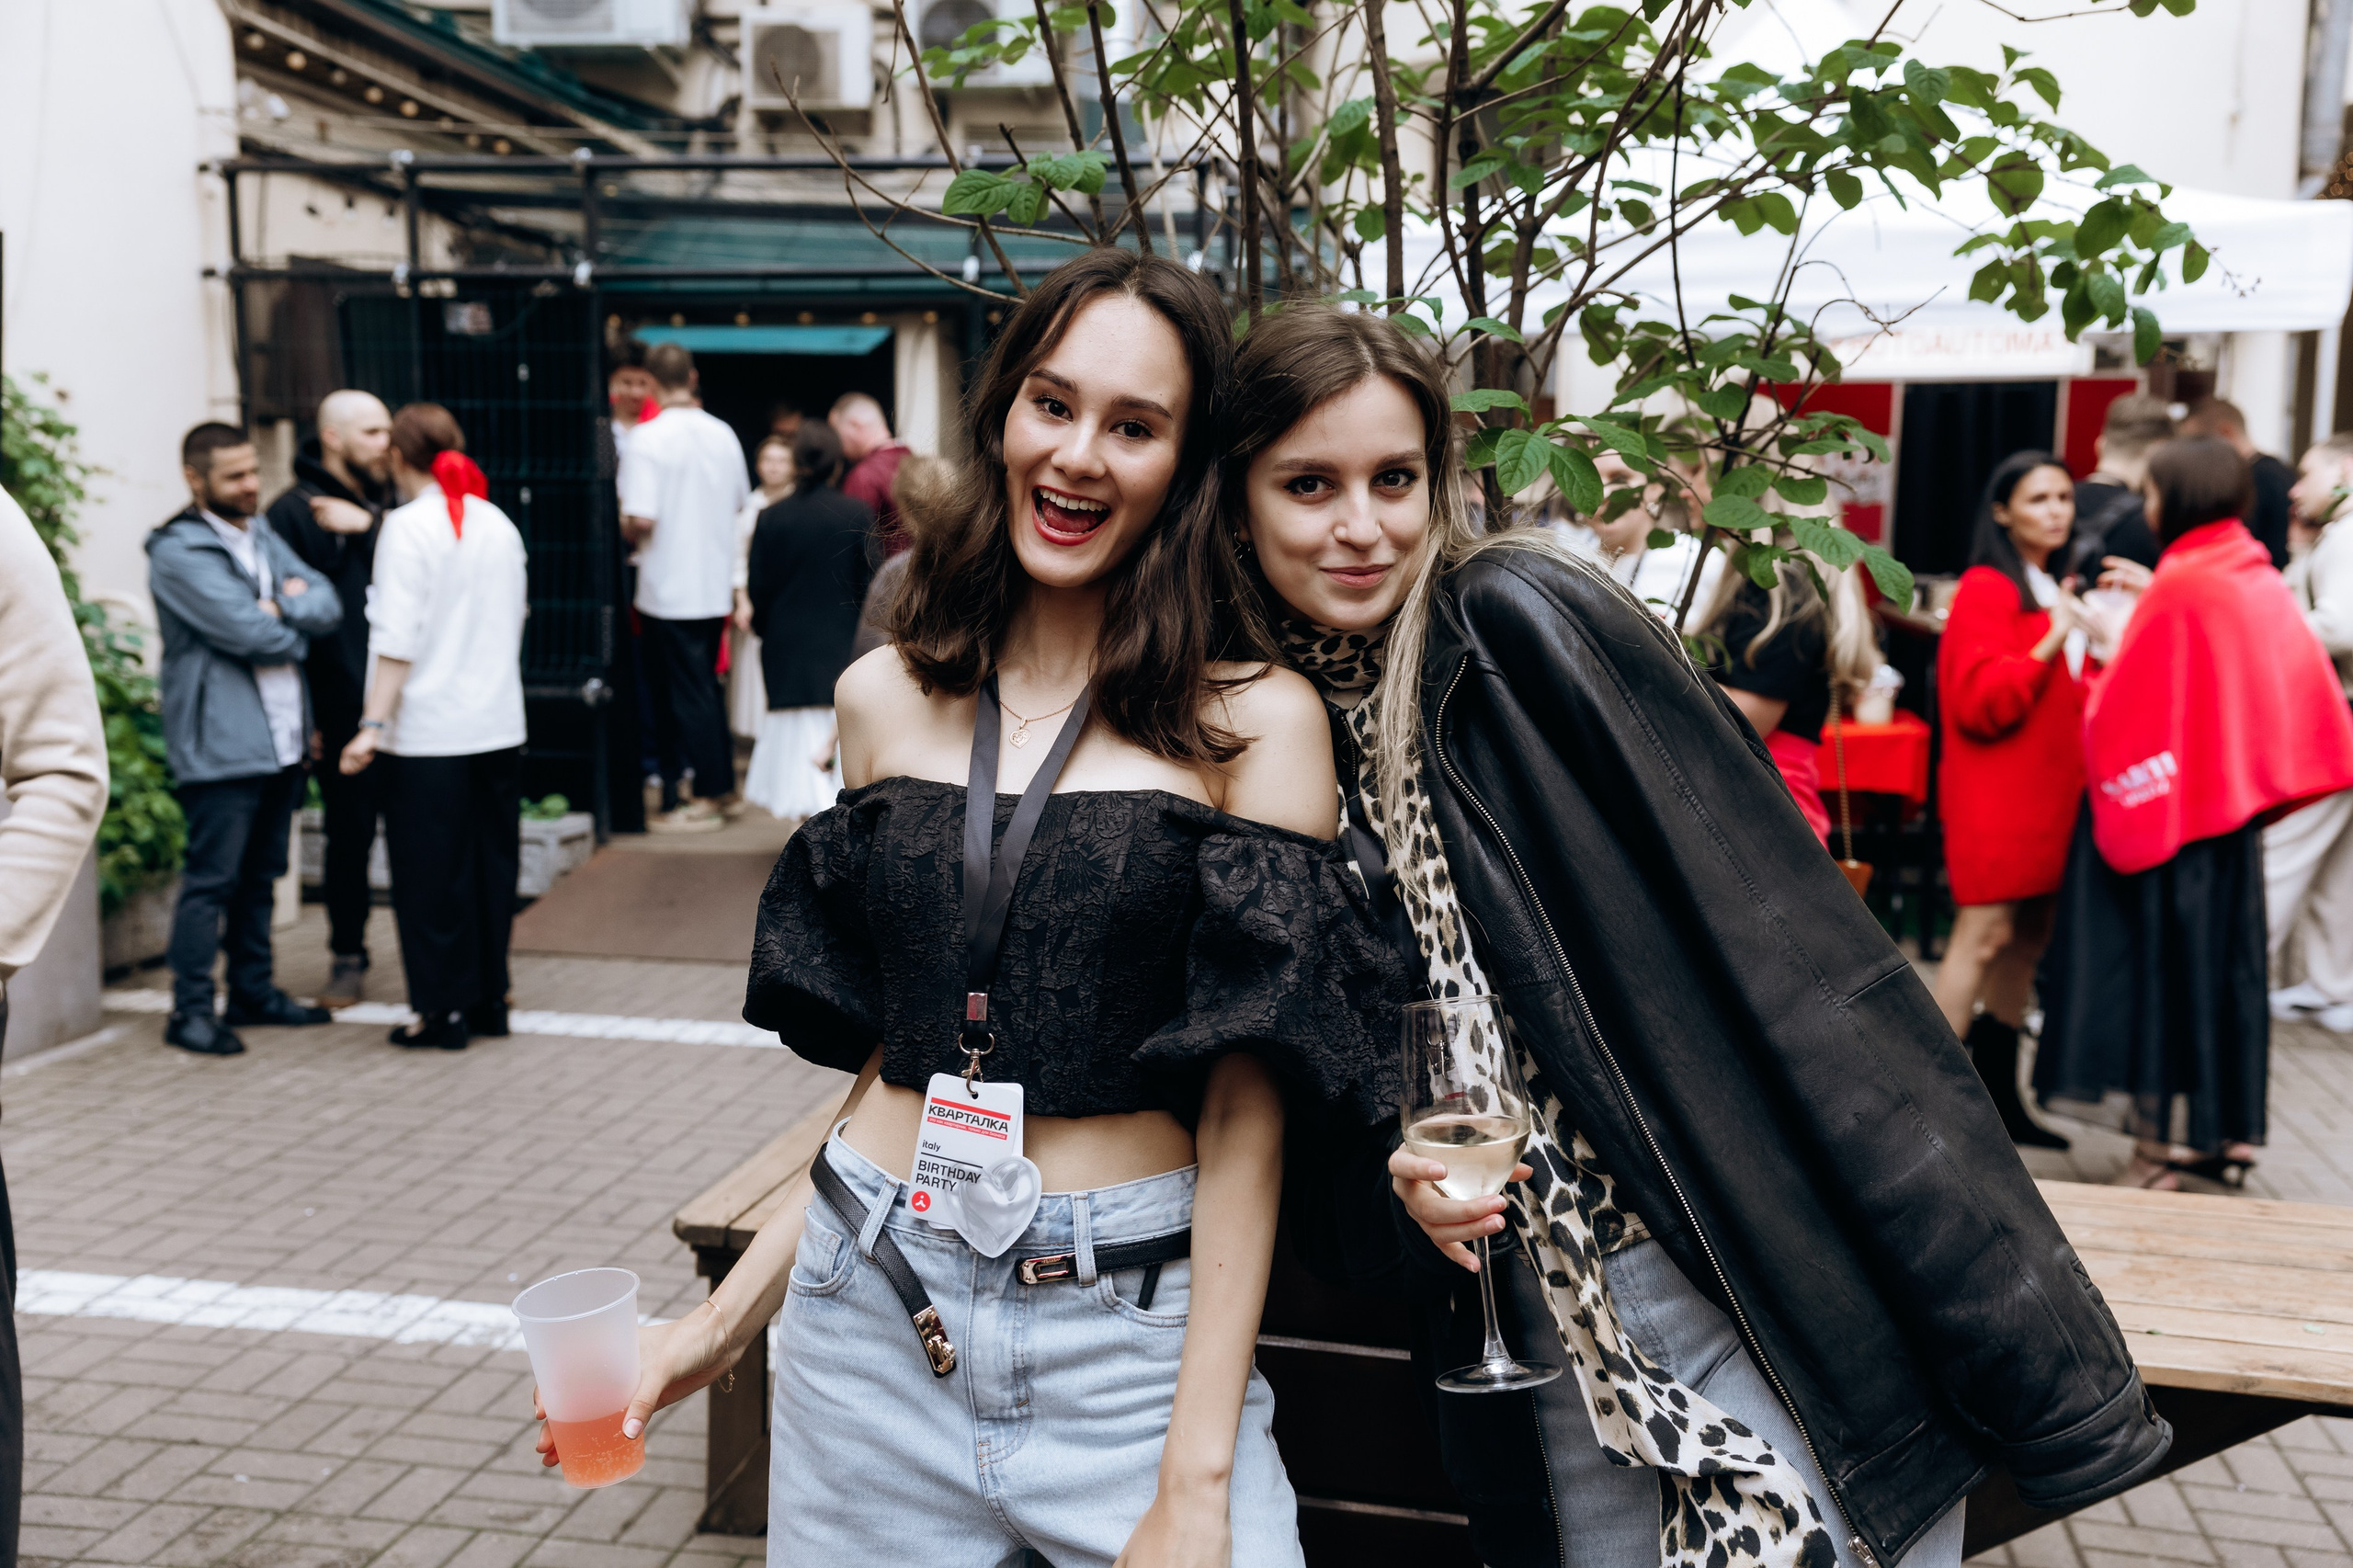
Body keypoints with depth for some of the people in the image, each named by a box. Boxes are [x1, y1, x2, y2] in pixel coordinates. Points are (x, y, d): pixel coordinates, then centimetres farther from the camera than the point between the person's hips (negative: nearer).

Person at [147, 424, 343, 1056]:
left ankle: (253, 991, 25)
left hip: (283, 737, 8)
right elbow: (252, 635, -19)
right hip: (221, 742, -8)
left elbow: (328, 604, 5)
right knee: (212, 879, -4)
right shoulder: (178, 552, -11)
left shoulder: (261, 534, 15)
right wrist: (297, 629, 0)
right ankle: (190, 1010, 4)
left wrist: (284, 604, -13)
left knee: (260, 875, 15)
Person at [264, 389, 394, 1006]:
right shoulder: (293, 513, -3)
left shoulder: (392, 505, 13)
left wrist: (368, 526, -10)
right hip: (343, 715, -3)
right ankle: (348, 956, 21)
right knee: (350, 837, 6)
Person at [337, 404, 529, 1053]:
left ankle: (444, 1011, 8)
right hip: (498, 725, 6)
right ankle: (489, 999, 20)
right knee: (490, 864, 13)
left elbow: (396, 639, -16)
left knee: (432, 875, 3)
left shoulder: (408, 525, -10)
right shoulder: (498, 524, 8)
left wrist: (374, 724, -16)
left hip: (428, 732, -6)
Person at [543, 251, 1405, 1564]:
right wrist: (726, 1321, 10)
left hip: (1134, 1331, -3)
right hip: (872, 1311, 3)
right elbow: (891, 1057, 11)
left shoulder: (1256, 719, -7)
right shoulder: (886, 700, 4)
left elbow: (1246, 1108, -10)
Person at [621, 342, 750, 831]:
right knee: (706, 685, 18)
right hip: (715, 585, 6)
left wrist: (625, 526, 0)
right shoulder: (722, 433, 3)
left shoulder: (648, 437, -16)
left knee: (686, 694, 1)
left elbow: (640, 519, -21)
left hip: (669, 589, -6)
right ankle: (723, 785, 25)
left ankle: (707, 800, 6)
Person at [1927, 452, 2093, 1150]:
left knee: (2028, 935, 11)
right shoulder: (1987, 590, -9)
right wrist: (2051, 642, -22)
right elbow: (1979, 700, -19)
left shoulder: (2054, 593, 19)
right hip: (1996, 794, -9)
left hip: (2046, 791, 9)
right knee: (1985, 934, -12)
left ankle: (1999, 1092, 20)